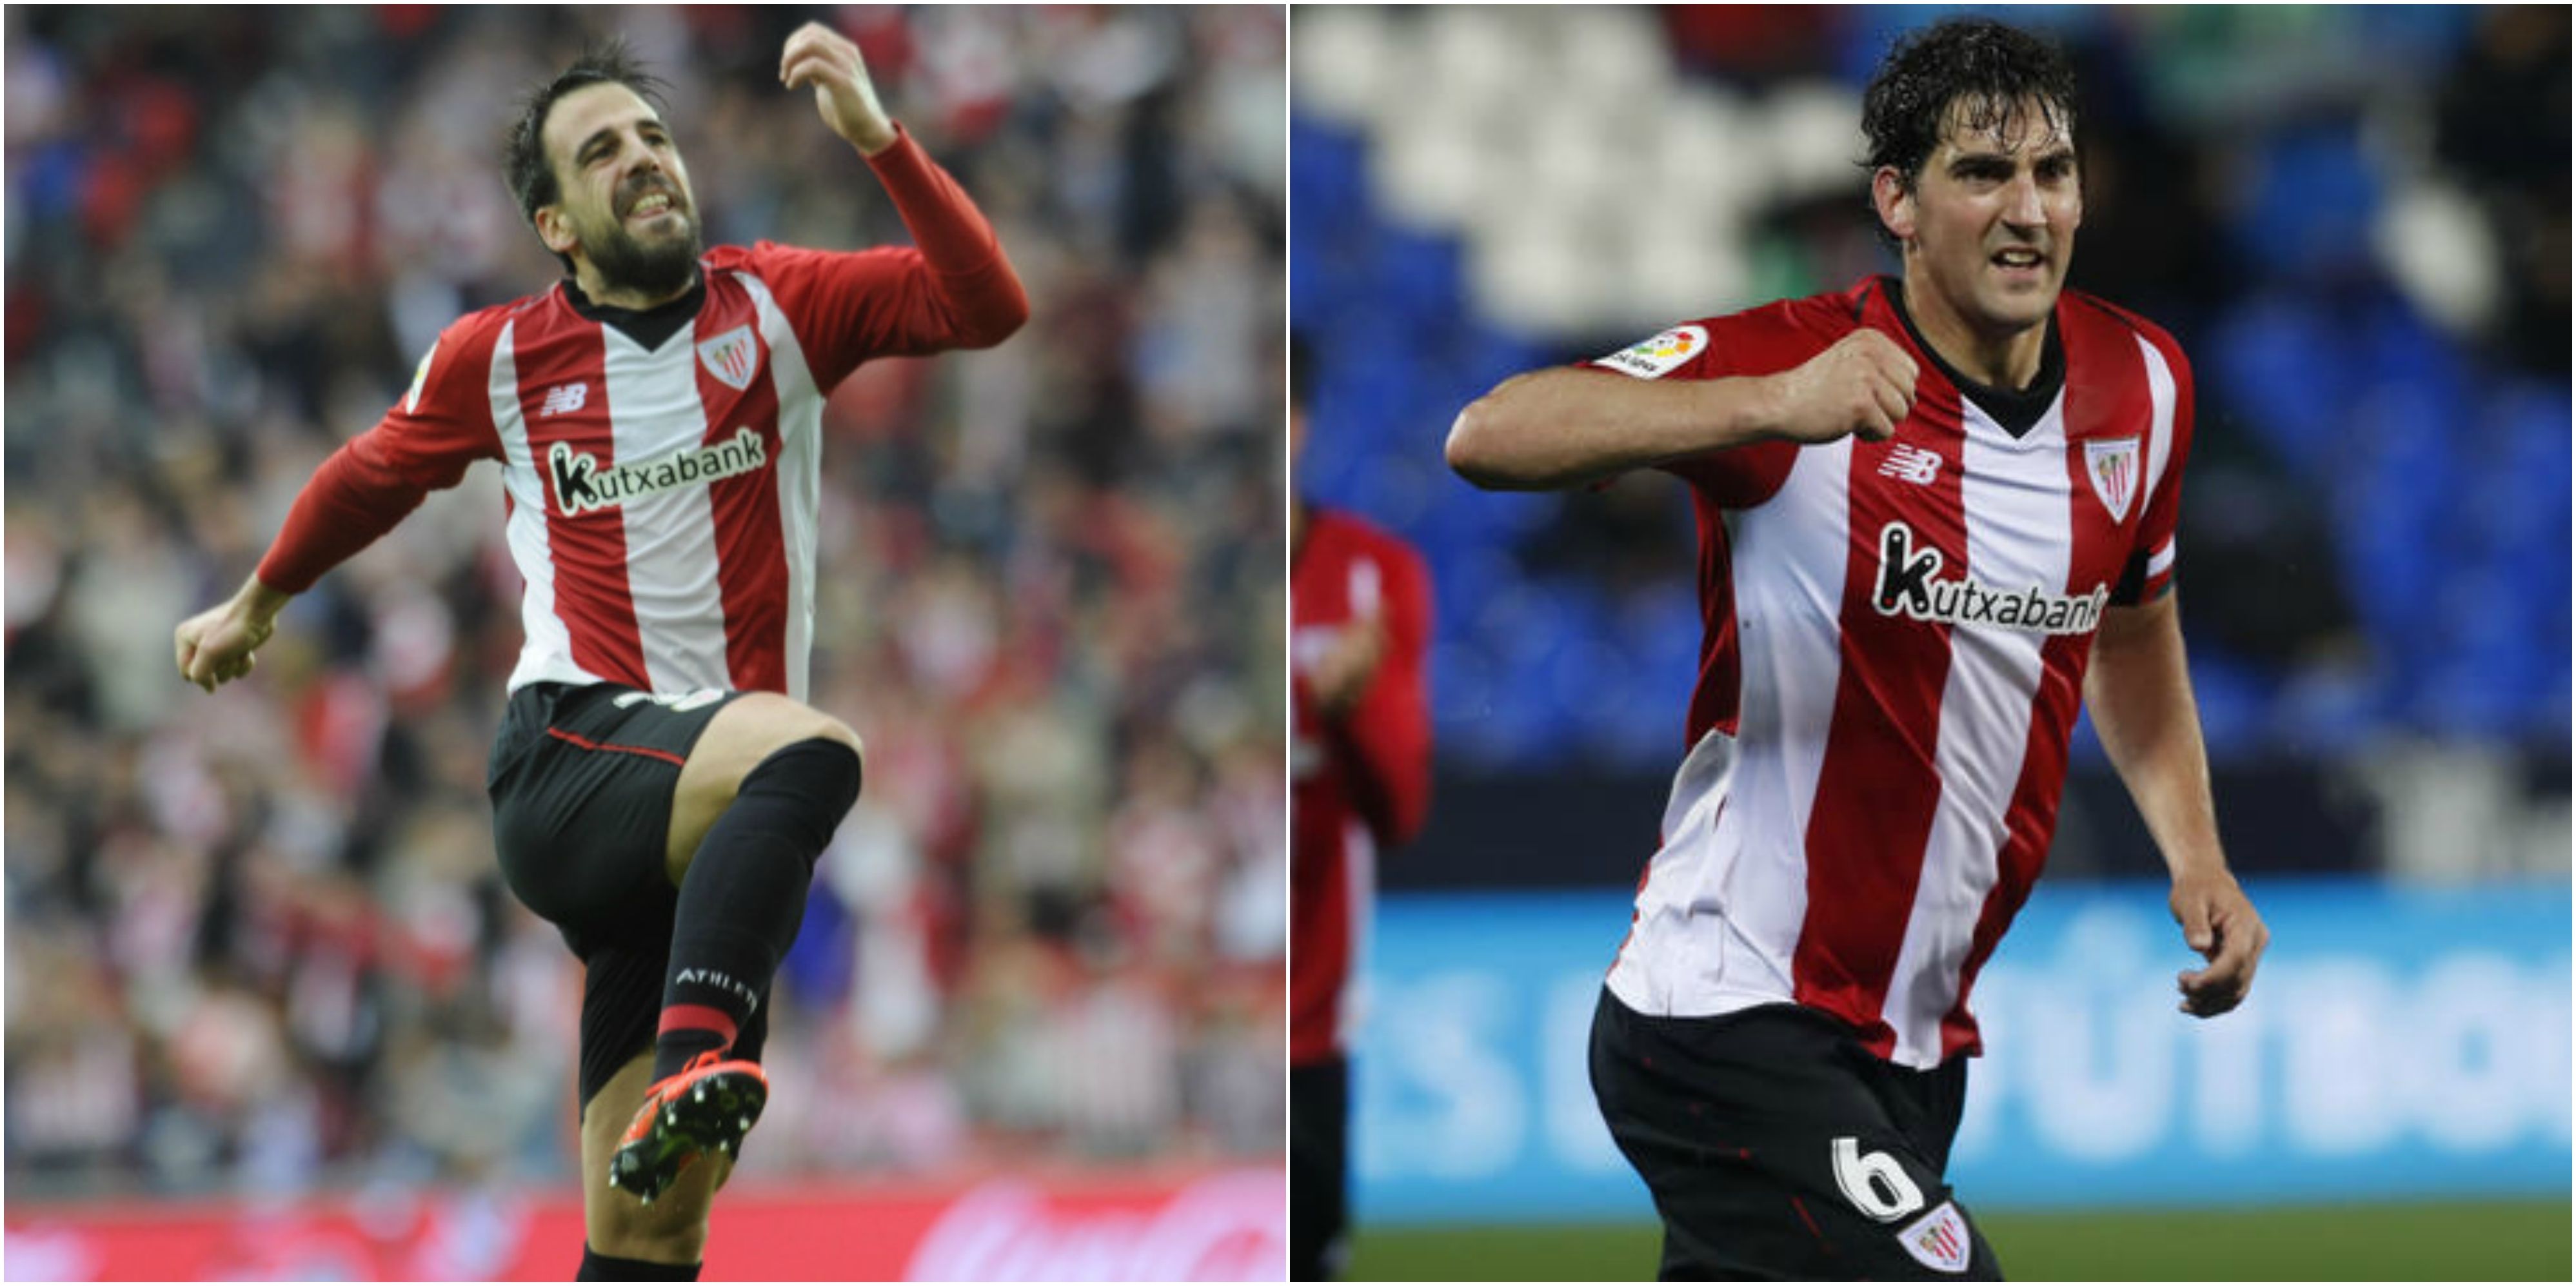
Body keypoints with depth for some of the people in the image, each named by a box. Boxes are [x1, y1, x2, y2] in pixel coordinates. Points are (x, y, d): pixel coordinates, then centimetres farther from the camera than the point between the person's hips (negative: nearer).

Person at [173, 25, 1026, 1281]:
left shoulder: (780, 306, 10)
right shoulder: (498, 358, 10)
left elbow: (986, 307, -3)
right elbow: (371, 475, 29)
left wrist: (877, 137, -13)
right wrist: (256, 605, 43)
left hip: (710, 826, 3)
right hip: (566, 763, -3)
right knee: (808, 748, -37)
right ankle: (697, 1061, -57)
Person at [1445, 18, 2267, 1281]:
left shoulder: (2140, 384, 4)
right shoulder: (1799, 362, -17)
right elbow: (1490, 439, -32)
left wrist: (2194, 858, 12)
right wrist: (1776, 405, -44)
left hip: (1916, 1041, 8)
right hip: (1731, 1025, -8)